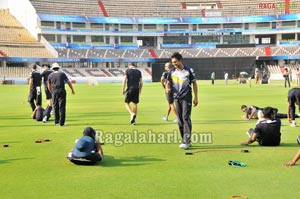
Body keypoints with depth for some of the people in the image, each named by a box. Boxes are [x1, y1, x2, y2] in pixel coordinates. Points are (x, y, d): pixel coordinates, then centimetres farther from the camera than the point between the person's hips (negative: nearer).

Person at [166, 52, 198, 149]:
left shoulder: (188, 70, -5)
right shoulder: (172, 71, 6)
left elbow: (194, 83, 0)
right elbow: (168, 82, 13)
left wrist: (196, 97, -3)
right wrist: (167, 88, -12)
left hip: (186, 97, -5)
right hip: (176, 98, 5)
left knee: (186, 118, -12)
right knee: (180, 120, 7)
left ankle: (187, 141, -11)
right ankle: (184, 140, 16)